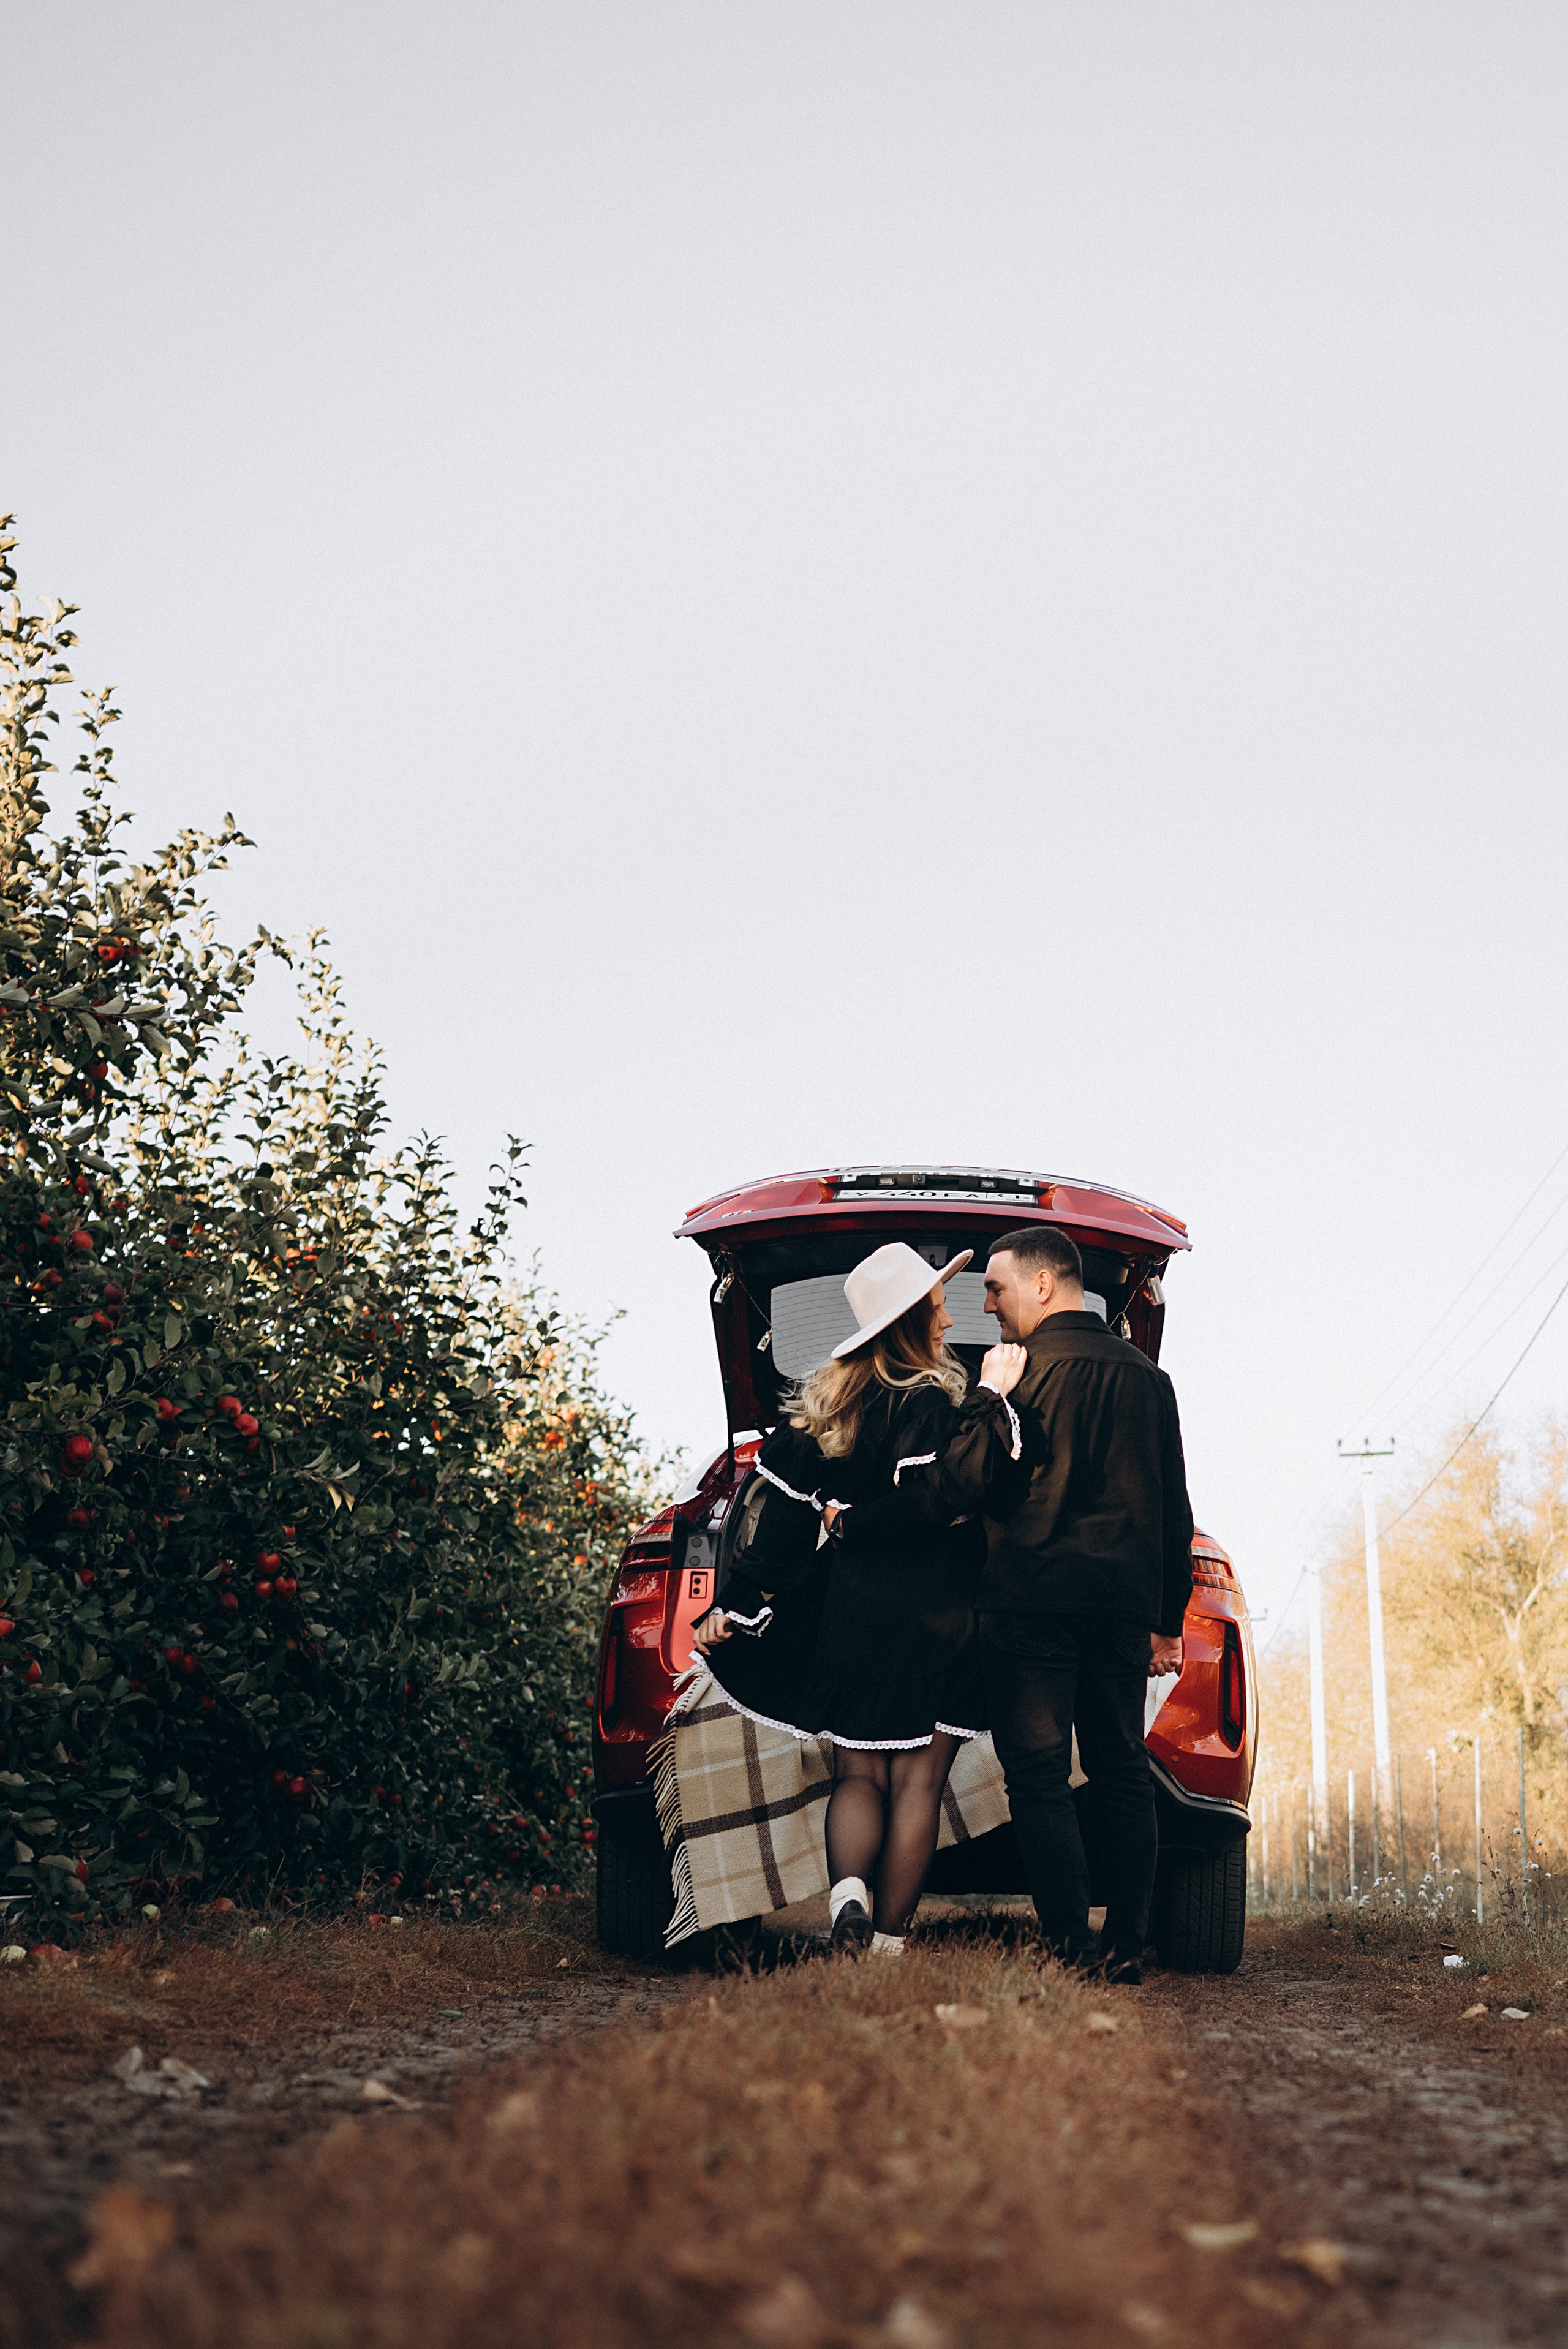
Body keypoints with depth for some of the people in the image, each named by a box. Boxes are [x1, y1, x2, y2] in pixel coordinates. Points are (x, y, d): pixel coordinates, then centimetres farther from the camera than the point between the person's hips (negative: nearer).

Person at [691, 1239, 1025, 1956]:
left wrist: (737, 1604, 9)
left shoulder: (822, 1407, 8)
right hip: (930, 1621, -5)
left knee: (857, 1774, 11)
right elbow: (924, 1505, -22)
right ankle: (889, 1940, 4)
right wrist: (850, 1525, -4)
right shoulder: (930, 1404, -10)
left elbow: (785, 1516, 6)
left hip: (847, 1620, 5)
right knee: (917, 1782, 4)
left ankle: (848, 1889, -14)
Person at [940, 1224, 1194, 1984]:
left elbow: (962, 1481, -13)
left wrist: (987, 1396, -3)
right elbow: (1173, 1511, 14)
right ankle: (1126, 1945, 12)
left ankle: (1069, 1948, -4)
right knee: (1122, 1773, 12)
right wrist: (1166, 1620, 19)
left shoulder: (1024, 1372, -9)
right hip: (1121, 1605, 6)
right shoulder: (1146, 1377, 11)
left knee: (1040, 1779, -1)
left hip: (1033, 1602, -6)